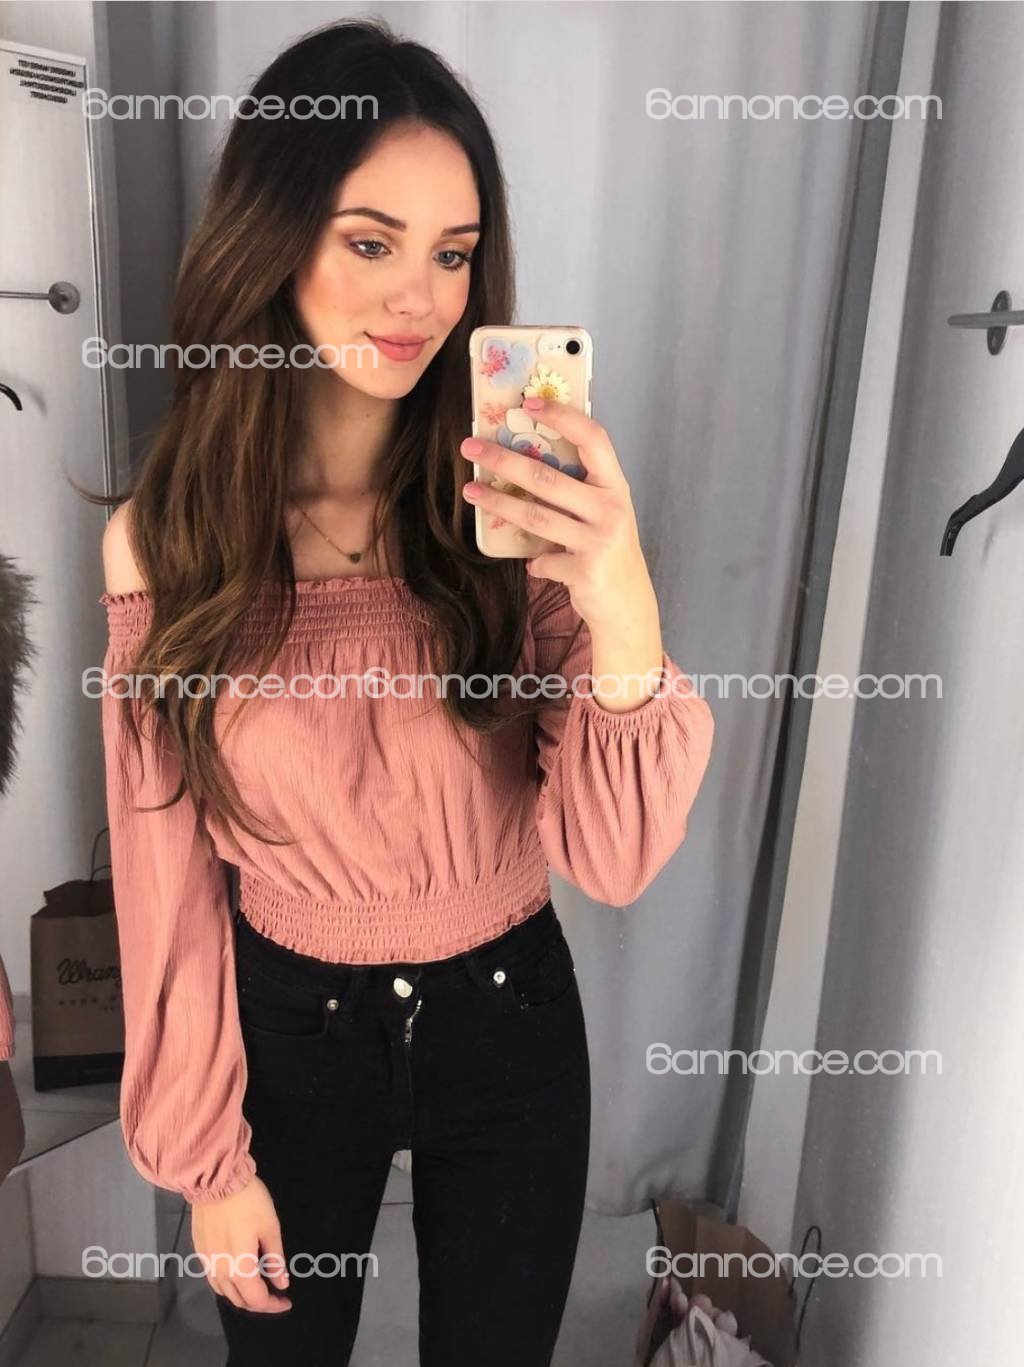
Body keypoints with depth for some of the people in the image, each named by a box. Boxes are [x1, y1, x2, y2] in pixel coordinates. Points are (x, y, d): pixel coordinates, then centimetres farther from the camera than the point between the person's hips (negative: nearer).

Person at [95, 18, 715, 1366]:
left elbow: (616, 858, -19)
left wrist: (625, 618, -37)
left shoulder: (514, 507, -14)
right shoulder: (164, 541, -14)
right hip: (289, 1029, 0)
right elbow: (167, 869, -6)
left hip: (507, 1018, 1)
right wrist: (207, 1152, 0)